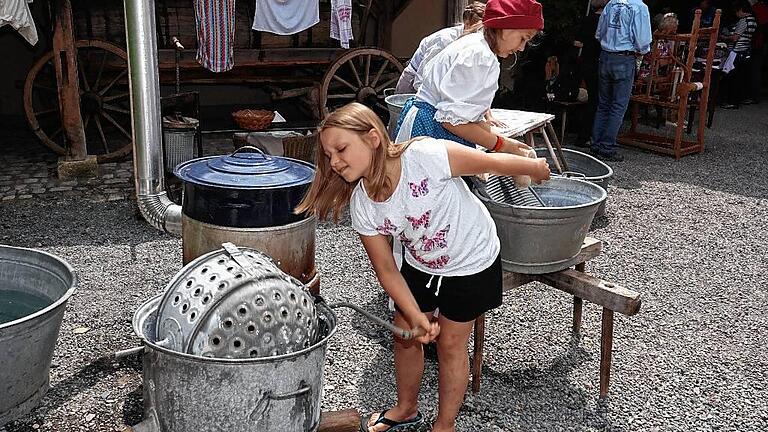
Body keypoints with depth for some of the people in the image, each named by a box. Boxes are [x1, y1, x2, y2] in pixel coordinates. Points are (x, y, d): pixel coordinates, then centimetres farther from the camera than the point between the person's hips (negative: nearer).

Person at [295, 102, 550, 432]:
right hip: (421, 266, 5)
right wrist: (416, 316, -21)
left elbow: (492, 162, -22)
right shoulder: (361, 206, -19)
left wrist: (535, 168, -7)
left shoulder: (425, 155, -37)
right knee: (405, 336, 13)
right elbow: (387, 271, -11)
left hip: (471, 264, -4)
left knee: (450, 343, 7)